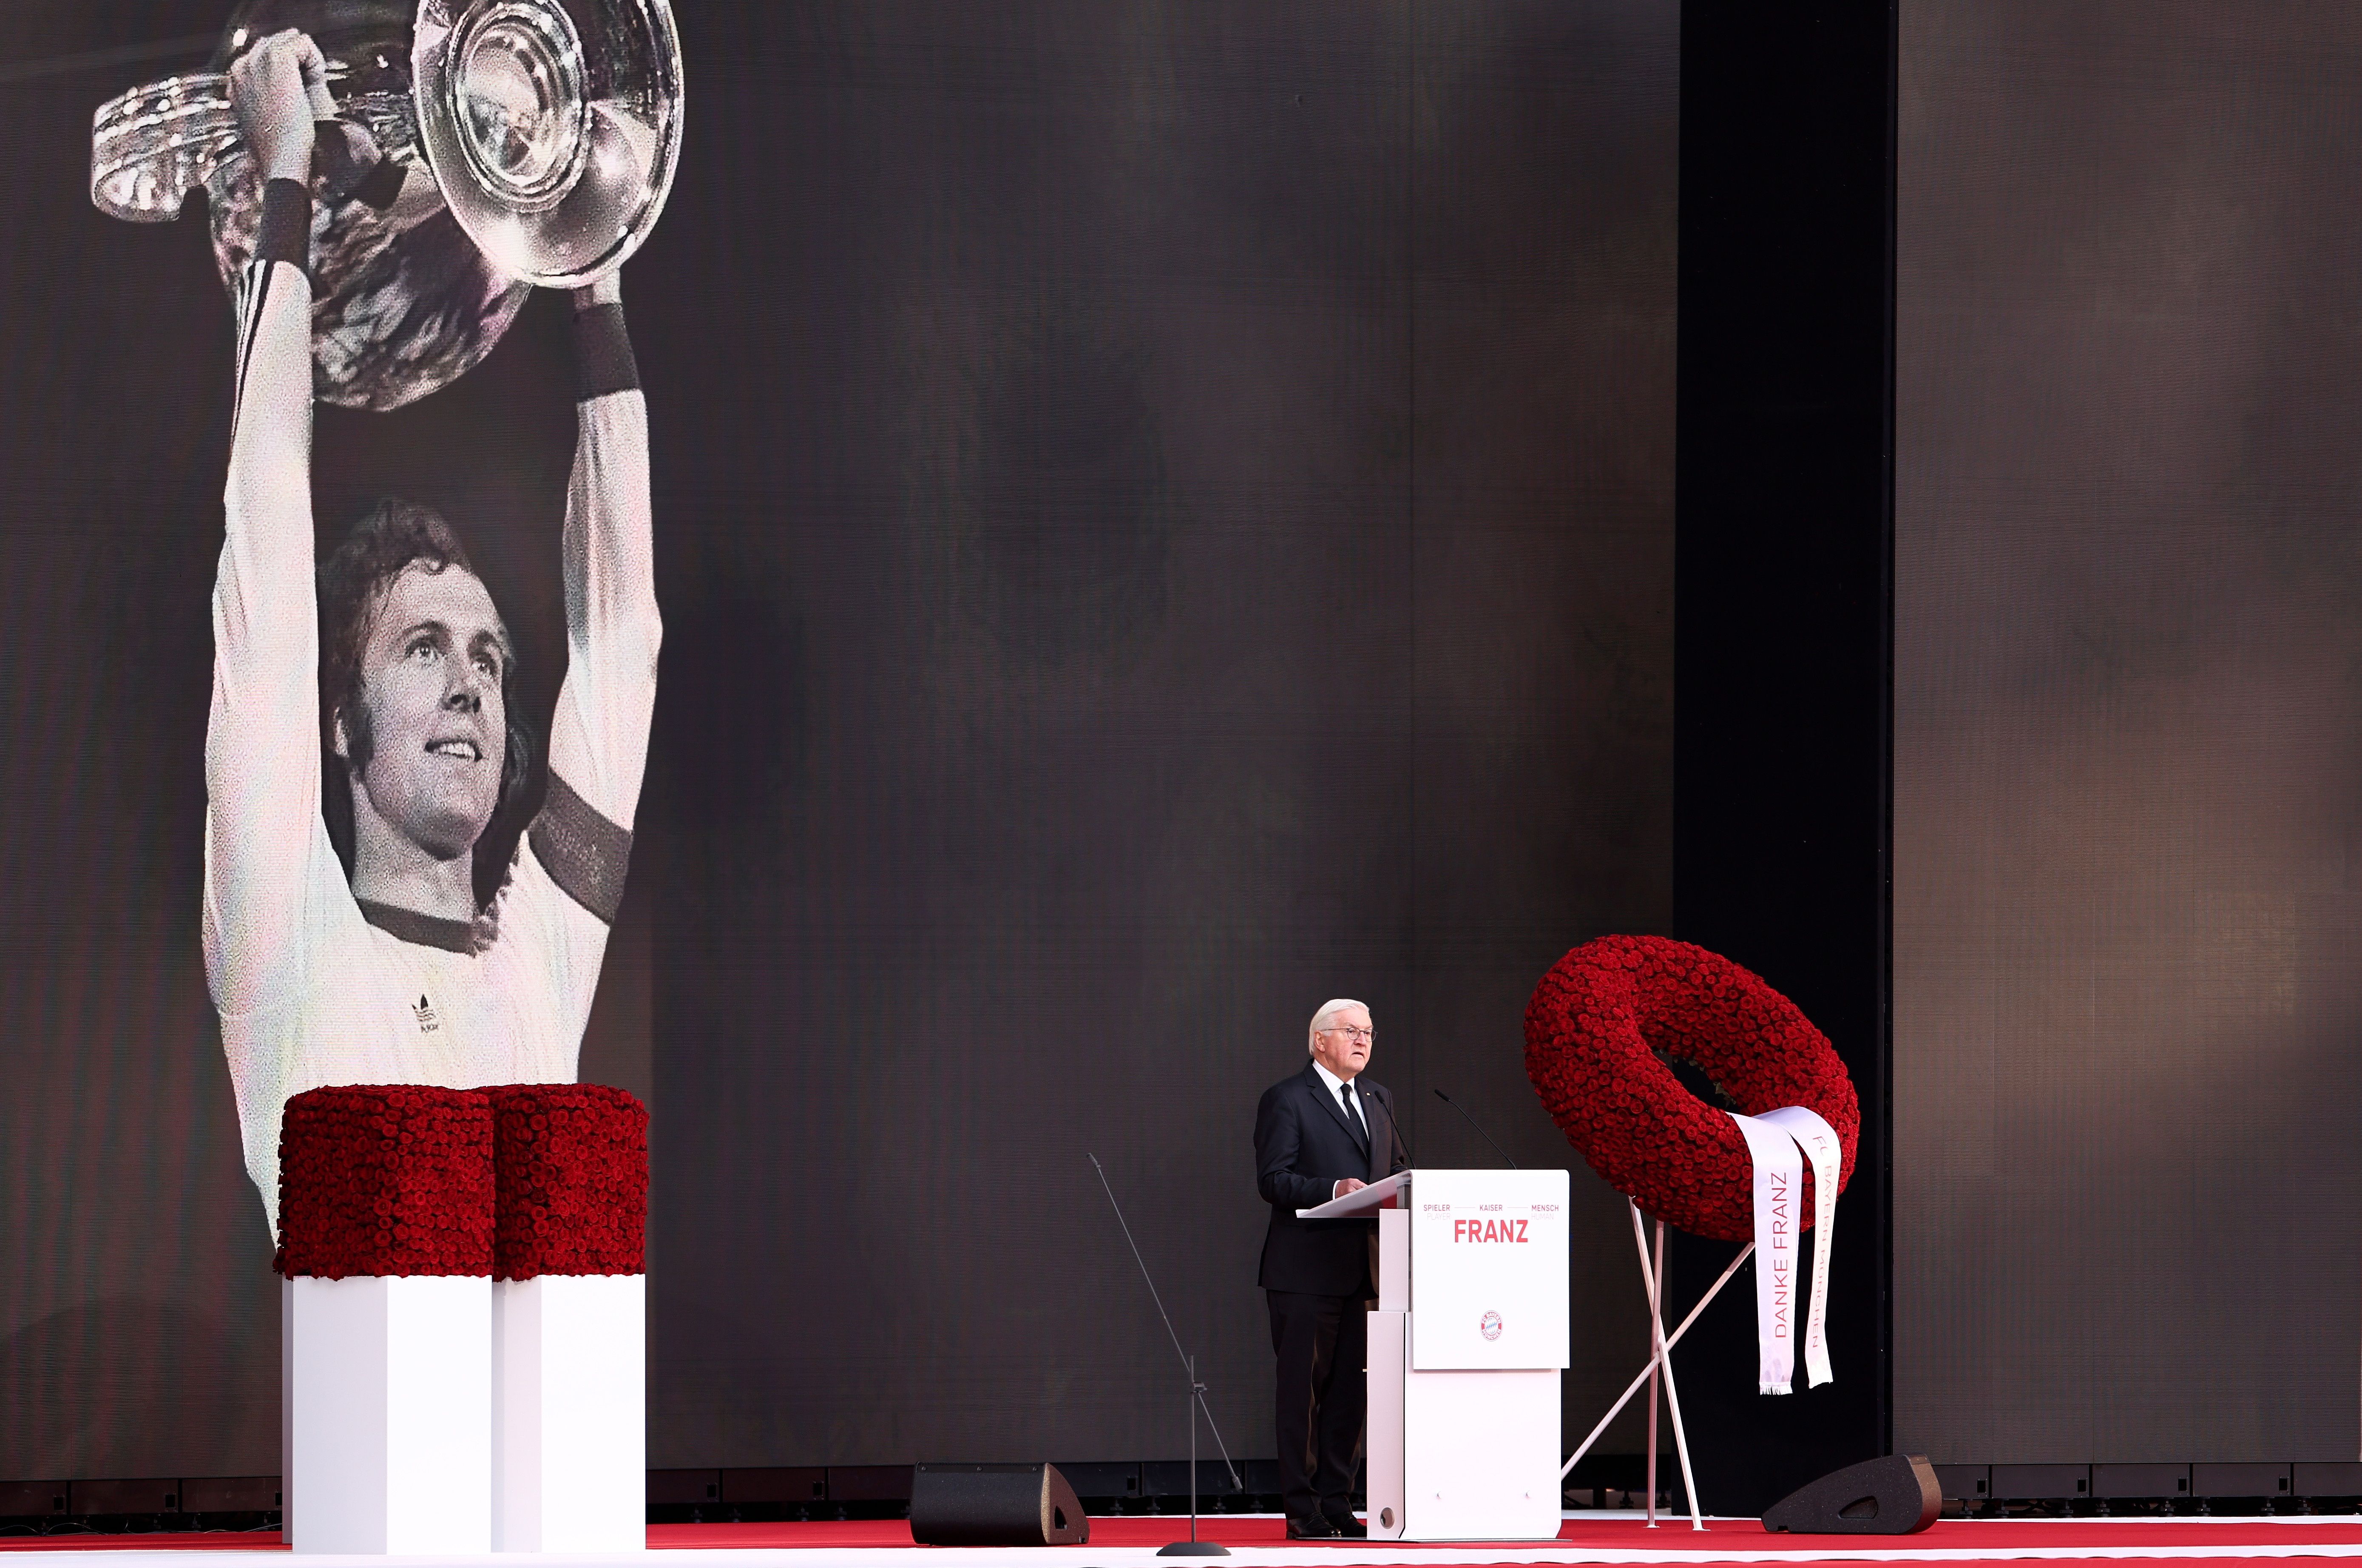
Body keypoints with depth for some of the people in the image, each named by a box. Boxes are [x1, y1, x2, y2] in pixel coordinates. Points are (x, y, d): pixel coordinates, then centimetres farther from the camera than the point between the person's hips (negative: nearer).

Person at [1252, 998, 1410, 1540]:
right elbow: (1273, 1180, -11)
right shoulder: (1286, 1100, -3)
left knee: (1349, 1390, 7)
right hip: (1306, 1271, -7)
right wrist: (1334, 1190, -24)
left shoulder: (1378, 1100, 19)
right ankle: (1302, 1511, -2)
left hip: (1362, 1271, 7)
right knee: (1303, 1389, -4)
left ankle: (1336, 1502, 13)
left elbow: (1398, 1166, 25)